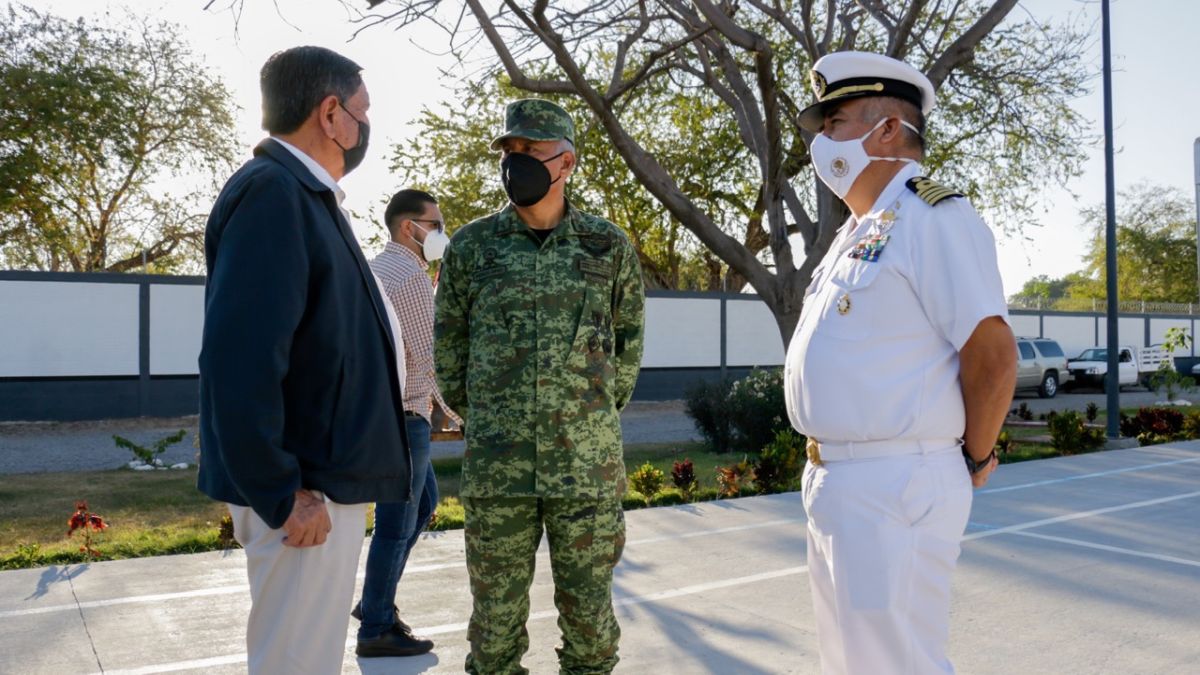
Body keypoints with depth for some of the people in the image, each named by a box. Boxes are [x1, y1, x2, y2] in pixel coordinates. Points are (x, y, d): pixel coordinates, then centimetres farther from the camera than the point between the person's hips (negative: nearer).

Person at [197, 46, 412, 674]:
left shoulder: (305, 195, 14)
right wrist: (282, 493, -21)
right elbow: (241, 358, -24)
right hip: (304, 488, -10)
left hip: (326, 476, 10)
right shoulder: (271, 192, -16)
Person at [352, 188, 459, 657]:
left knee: (424, 502, 21)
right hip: (400, 416, -10)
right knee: (397, 522, 1)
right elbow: (429, 354, -20)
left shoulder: (377, 268, 13)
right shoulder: (411, 276, -17)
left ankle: (375, 601, 28)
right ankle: (376, 630, 13)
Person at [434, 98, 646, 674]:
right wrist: (480, 416, 11)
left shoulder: (609, 247, 3)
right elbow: (448, 344, 12)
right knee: (496, 614, 9)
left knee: (589, 613, 10)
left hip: (589, 464, 0)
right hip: (496, 469, 1)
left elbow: (629, 338, 13)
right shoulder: (471, 247, 3)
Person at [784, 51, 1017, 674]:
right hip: (833, 481, 10)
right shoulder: (860, 231, 16)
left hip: (895, 489, -10)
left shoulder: (933, 218, -14)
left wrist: (973, 460, -7)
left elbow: (993, 354, -19)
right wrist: (825, 474, 16)